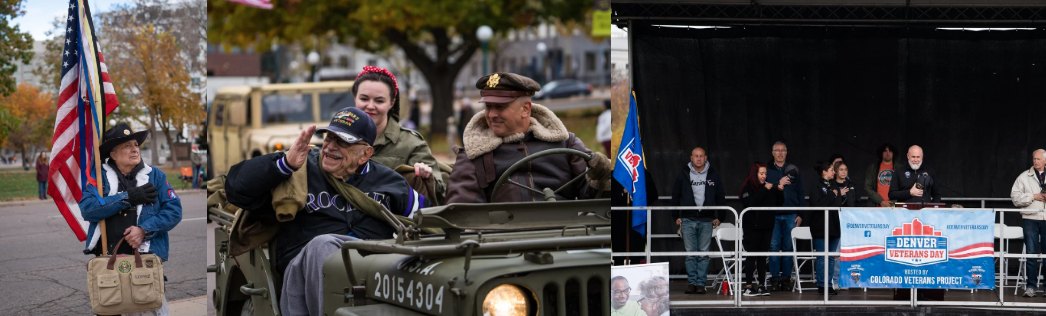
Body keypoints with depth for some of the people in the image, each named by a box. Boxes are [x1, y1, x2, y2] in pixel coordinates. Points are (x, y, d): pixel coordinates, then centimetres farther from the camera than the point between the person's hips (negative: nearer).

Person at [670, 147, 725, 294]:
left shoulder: (713, 174, 6)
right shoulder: (683, 174, 5)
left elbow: (721, 197, 13)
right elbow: (675, 196, 11)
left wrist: (719, 217, 7)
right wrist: (676, 216, 6)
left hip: (706, 221, 0)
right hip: (688, 220, 0)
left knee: (703, 254, -1)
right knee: (690, 253, -1)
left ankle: (701, 283, 4)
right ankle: (691, 282, 6)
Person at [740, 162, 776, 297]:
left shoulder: (767, 186, 13)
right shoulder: (748, 187, -4)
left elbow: (776, 203, 13)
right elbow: (750, 202, -21)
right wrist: (764, 190, -21)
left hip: (766, 226, 5)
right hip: (752, 227, -5)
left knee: (763, 256, 6)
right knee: (751, 256, -5)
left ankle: (761, 285, 9)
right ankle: (748, 287, -3)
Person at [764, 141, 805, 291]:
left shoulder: (793, 170, 11)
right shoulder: (767, 170, 7)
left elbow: (800, 194, 11)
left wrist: (800, 214, 4)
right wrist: (778, 185, -16)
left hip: (790, 215, 1)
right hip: (773, 215, -1)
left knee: (788, 247, 2)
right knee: (774, 246, -4)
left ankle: (786, 278, 7)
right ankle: (774, 278, 0)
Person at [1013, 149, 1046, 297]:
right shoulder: (1024, 177, 7)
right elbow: (1015, 196, 0)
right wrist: (1033, 197, -10)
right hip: (1030, 219, -1)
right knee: (1031, 253, -2)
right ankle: (1031, 286, 2)